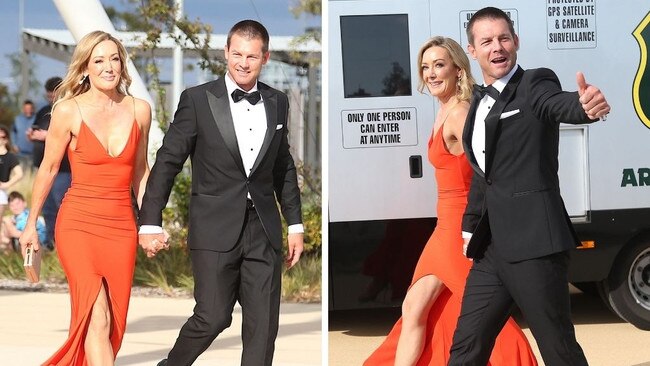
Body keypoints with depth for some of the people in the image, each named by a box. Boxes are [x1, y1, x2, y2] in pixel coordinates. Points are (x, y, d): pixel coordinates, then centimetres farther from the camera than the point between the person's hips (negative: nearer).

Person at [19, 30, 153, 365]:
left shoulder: (140, 110, 4)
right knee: (97, 319, -15)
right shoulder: (69, 111, -6)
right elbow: (48, 169, 4)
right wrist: (31, 223, 11)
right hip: (79, 223, -4)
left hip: (122, 226, 4)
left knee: (113, 322, 6)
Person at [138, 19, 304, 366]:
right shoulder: (197, 99, -4)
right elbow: (167, 161, -3)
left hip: (264, 231, 4)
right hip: (216, 230, -4)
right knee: (213, 318, -5)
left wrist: (295, 224, 16)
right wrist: (150, 222, -6)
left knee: (263, 325, 3)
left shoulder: (277, 103, 9)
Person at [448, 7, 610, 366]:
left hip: (533, 243, -7)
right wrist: (470, 227, 25)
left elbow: (558, 104, -30)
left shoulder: (536, 83, -6)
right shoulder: (479, 103, 16)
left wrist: (585, 105, -52)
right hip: (491, 248, 8)